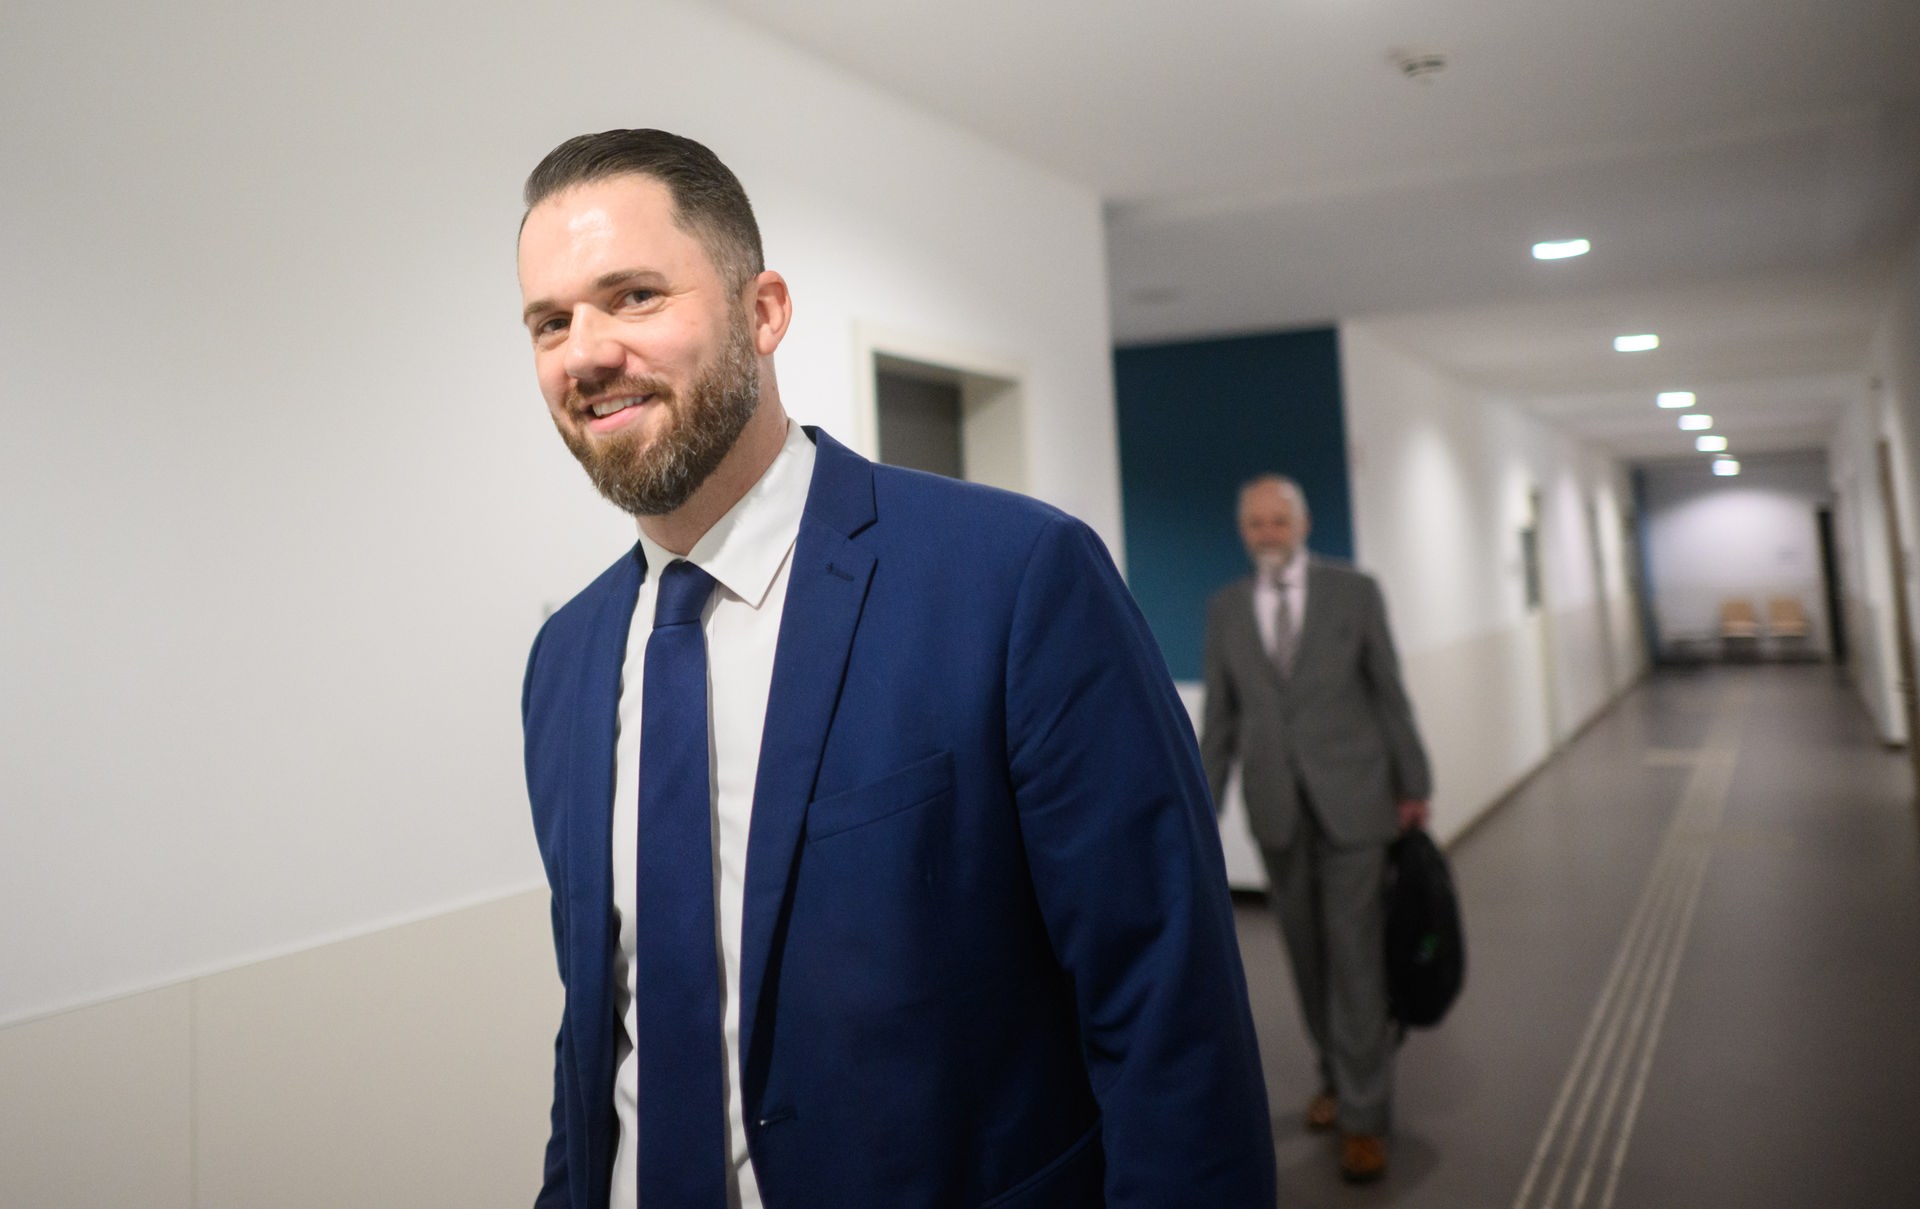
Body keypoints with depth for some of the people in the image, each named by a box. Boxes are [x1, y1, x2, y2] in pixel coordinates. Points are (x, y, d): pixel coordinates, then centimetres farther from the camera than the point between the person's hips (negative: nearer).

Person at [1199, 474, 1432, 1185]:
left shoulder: (1354, 591, -1)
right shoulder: (1225, 607, 4)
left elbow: (1389, 693, 2)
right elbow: (1220, 715, 7)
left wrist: (1414, 785, 4)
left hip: (1351, 798, -2)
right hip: (1276, 806, 2)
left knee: (1355, 955, -2)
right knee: (1309, 954, 11)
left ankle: (1364, 1116, 6)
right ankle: (1336, 1075, 29)